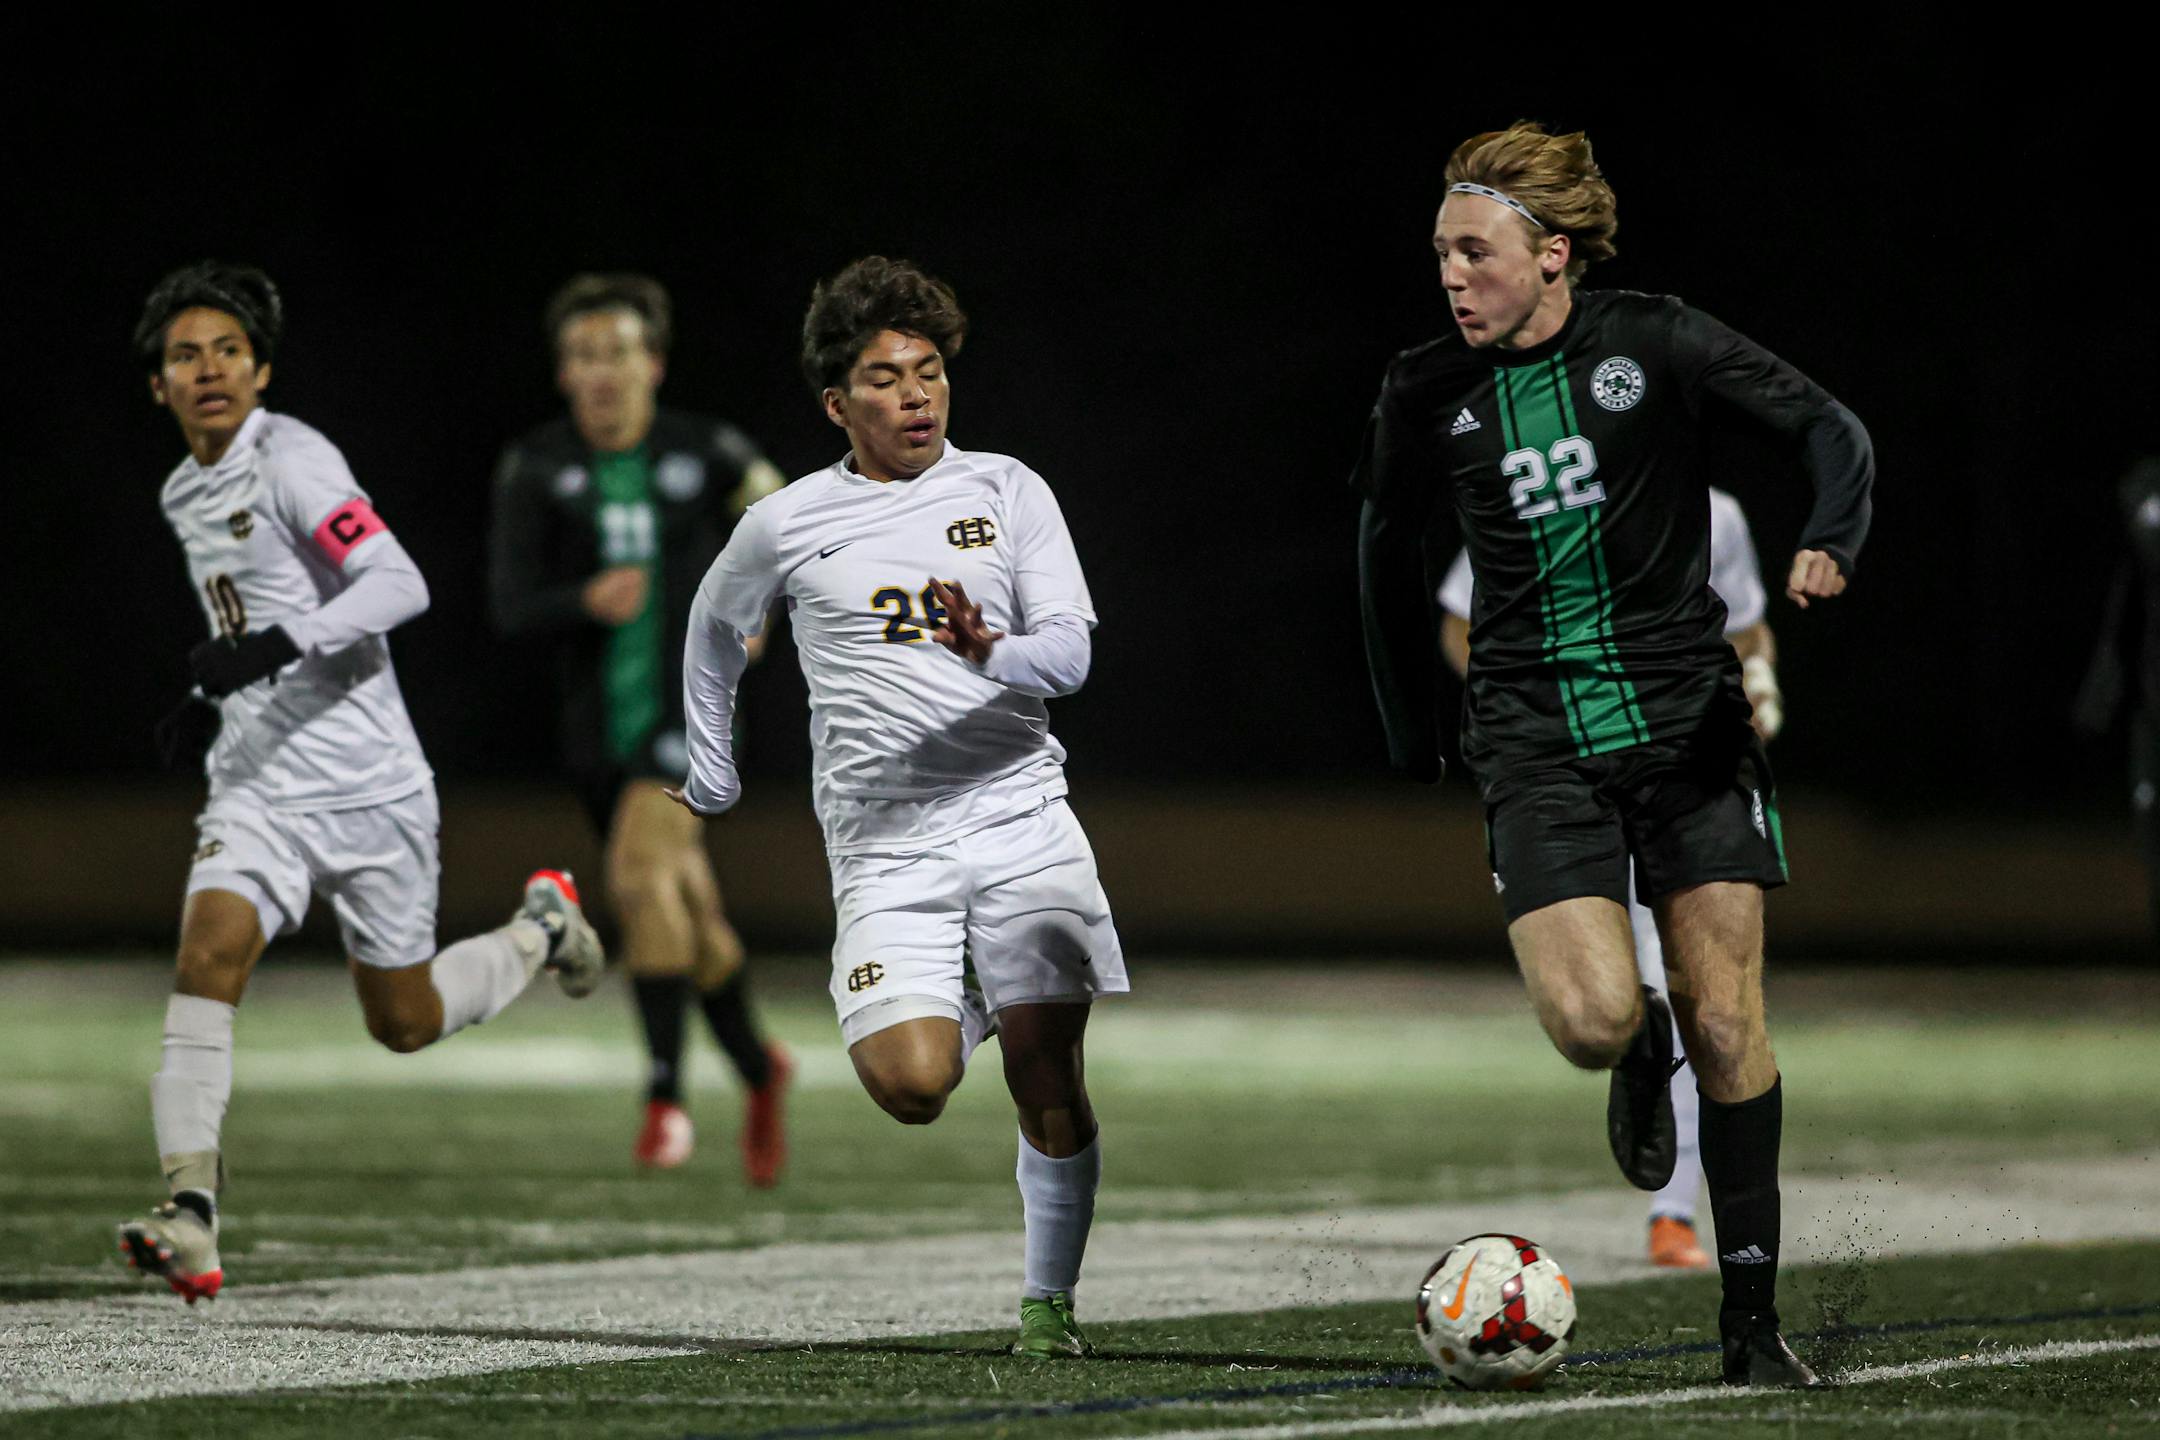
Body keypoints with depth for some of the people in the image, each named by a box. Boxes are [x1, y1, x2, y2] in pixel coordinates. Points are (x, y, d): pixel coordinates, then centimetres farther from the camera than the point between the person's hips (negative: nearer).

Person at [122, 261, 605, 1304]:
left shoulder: (291, 460, -12)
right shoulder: (184, 496, 13)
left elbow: (398, 585, -22)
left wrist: (279, 645, -33)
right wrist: (213, 703, 12)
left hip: (368, 780, -5)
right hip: (260, 787, 5)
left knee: (405, 1024, 8)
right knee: (208, 952, -21)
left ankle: (540, 929, 40)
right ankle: (191, 1219, -26)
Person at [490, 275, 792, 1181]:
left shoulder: (708, 454, -3)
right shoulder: (535, 470, -2)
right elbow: (511, 608, -8)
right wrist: (586, 603, -26)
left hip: (688, 712, -3)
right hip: (600, 726, 3)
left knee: (643, 874, -25)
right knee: (689, 917, 12)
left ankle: (665, 1094, -22)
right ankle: (757, 1070, 36)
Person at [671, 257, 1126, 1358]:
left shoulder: (1007, 491, 7)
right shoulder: (787, 526, 7)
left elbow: (1068, 652, -1)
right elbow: (715, 630, 27)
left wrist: (990, 651, -22)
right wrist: (710, 779, 29)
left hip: (1019, 816, 0)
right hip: (884, 844, 0)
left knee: (1047, 1080, -9)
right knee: (911, 1084, -17)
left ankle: (1049, 1301, 7)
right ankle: (964, 1011, 19)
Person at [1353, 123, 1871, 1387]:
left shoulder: (1656, 345, -4)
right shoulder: (1427, 395, 2)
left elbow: (1831, 429, -1)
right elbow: (1392, 567, 16)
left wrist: (1831, 544, -21)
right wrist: (1418, 752, 18)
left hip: (1688, 718, -1)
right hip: (1537, 743, 1)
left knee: (1727, 1025, -4)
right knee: (1591, 1020, -18)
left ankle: (1753, 1318, 5)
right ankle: (1644, 1060, 21)